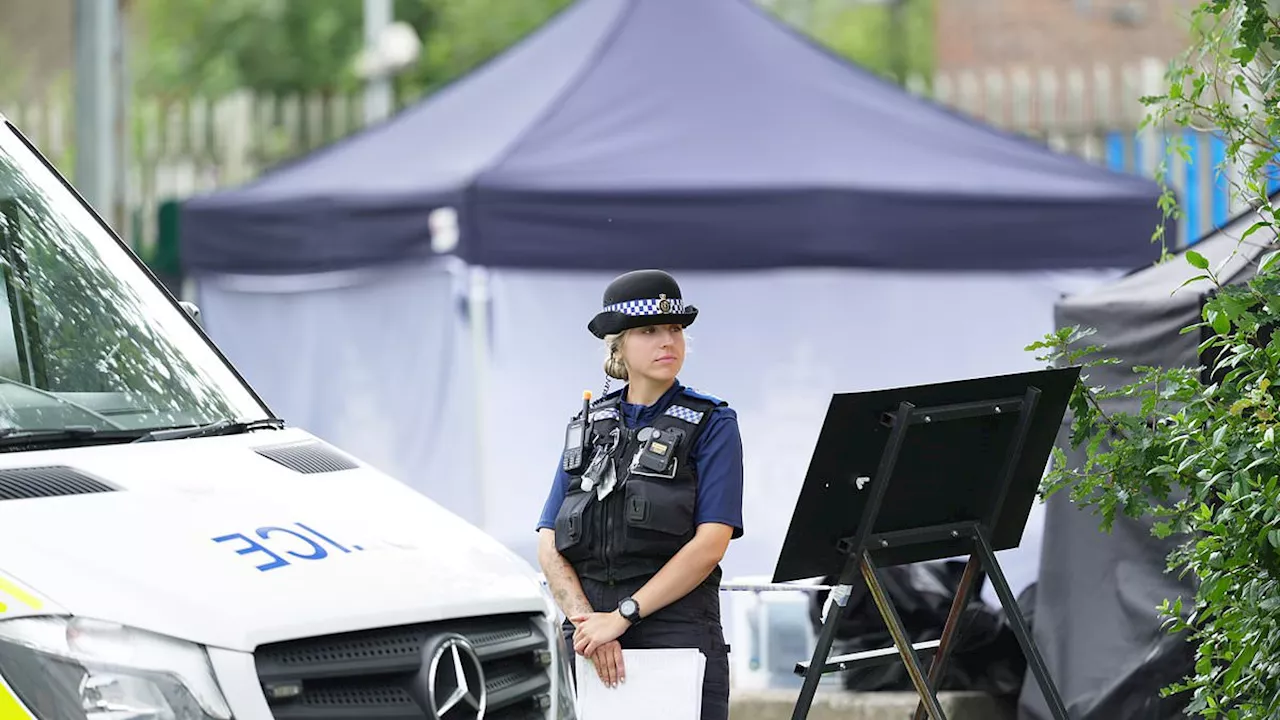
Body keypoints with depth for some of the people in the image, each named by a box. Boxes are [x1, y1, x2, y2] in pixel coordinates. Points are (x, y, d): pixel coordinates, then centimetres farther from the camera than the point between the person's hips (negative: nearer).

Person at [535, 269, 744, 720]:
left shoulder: (711, 425, 3)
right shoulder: (590, 425, 15)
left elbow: (710, 544, -8)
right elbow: (550, 546, 8)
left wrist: (622, 615, -14)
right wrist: (585, 620, -9)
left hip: (679, 634, -4)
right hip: (593, 645, 4)